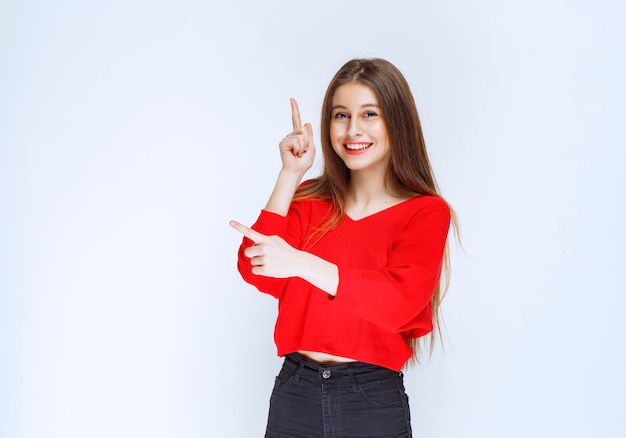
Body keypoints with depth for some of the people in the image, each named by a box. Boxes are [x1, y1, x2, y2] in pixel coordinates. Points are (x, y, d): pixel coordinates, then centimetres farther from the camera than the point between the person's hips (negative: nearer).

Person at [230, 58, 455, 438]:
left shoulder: (426, 212, -4)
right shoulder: (309, 200, 6)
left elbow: (401, 301, -21)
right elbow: (256, 272, -8)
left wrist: (301, 262, -29)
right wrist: (290, 175, -9)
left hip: (373, 400, -2)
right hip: (295, 392, 3)